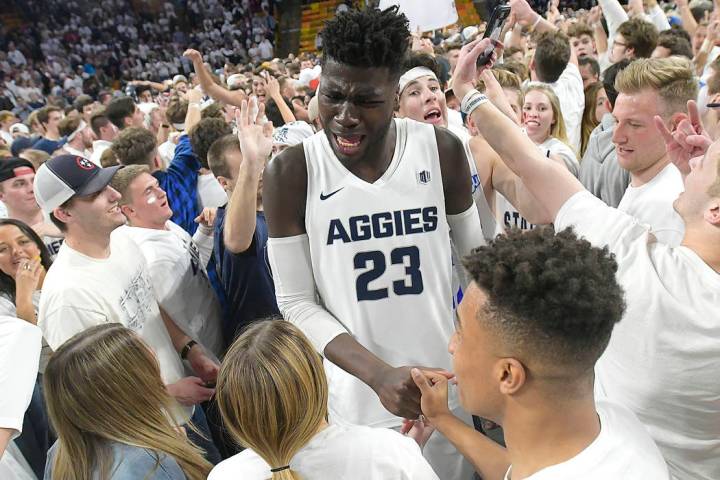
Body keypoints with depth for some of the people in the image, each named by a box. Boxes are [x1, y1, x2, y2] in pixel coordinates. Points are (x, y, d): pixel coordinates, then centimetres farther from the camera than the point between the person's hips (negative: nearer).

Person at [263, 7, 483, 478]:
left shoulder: (443, 150, -8)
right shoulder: (290, 173, -12)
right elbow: (295, 302, -9)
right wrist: (378, 373, -21)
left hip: (446, 387, 2)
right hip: (355, 398, -1)